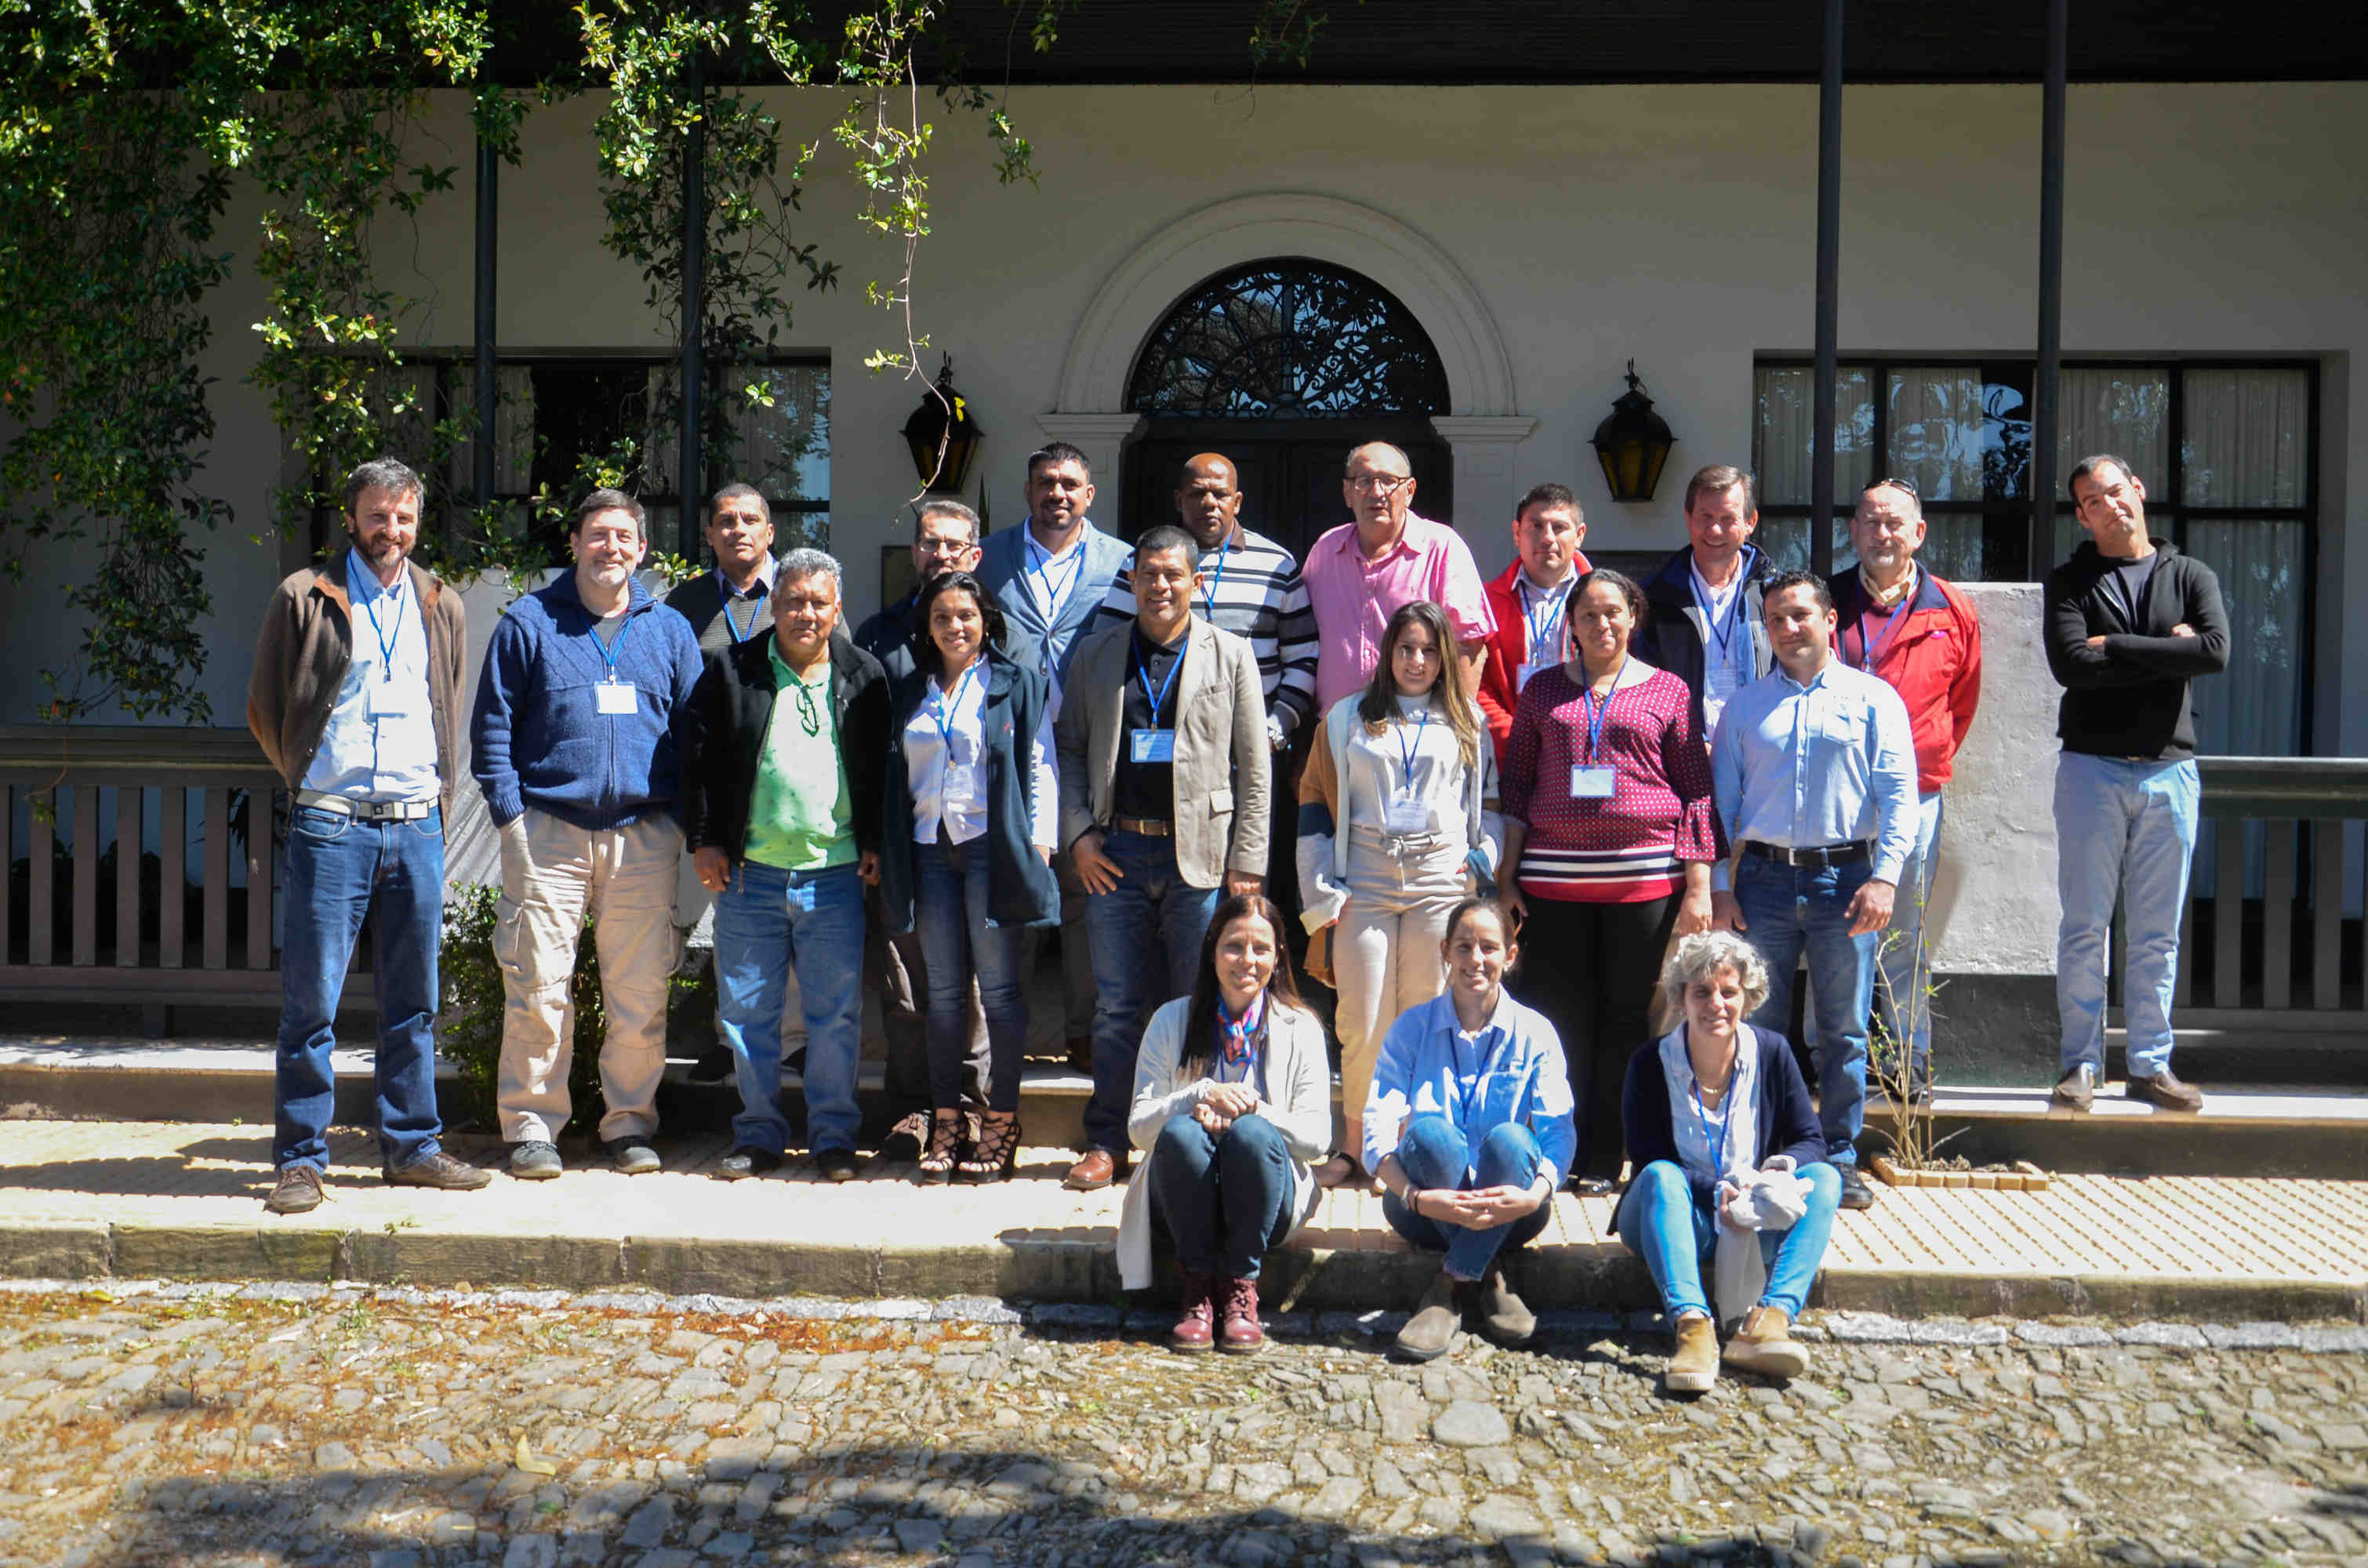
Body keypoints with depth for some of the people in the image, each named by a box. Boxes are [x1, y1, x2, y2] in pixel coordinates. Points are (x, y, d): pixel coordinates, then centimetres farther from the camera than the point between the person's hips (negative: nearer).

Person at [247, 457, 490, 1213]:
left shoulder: (442, 607, 14)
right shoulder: (304, 597, 3)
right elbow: (265, 708, 7)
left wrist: (438, 795, 13)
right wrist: (310, 783, 6)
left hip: (417, 827, 3)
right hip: (330, 827, -3)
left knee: (413, 1002, 9)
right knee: (311, 1000, -1)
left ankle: (412, 1147, 18)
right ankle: (301, 1159, 8)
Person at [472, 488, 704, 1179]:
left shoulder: (670, 631, 13)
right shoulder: (529, 623, 7)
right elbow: (492, 725, 6)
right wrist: (509, 812, -4)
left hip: (644, 836, 2)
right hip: (548, 830, -1)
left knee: (641, 991, 3)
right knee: (538, 985, -3)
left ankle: (629, 1121, 15)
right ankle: (531, 1125, 9)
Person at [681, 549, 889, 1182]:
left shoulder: (863, 677, 6)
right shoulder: (731, 671, 4)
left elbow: (882, 767, 11)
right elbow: (698, 755, 6)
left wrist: (873, 843, 5)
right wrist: (704, 839, 1)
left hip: (835, 875, 0)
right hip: (749, 871, 1)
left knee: (836, 1012, 4)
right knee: (747, 1012, 7)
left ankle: (833, 1134, 17)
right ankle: (759, 1134, 20)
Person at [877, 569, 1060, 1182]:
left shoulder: (1017, 685, 5)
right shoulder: (908, 693, 16)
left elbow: (1040, 768, 1)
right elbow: (897, 776, 17)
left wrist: (1039, 844, -7)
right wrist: (884, 851, 11)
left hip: (994, 846, -4)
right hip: (930, 849, 4)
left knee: (999, 987, -2)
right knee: (944, 990, 6)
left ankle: (1000, 1121, 6)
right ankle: (946, 1120, 12)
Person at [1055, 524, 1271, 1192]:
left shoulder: (1230, 655, 5)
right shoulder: (1096, 654, 11)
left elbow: (1253, 768, 3)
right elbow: (1070, 748, 13)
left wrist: (1247, 861, -3)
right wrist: (1078, 833, 0)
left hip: (1200, 854, -1)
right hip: (1115, 853, 2)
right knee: (1117, 1004, 7)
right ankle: (1106, 1143, 17)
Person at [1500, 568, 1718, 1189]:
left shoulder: (1668, 691, 8)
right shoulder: (1543, 689, 12)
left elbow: (1697, 790, 7)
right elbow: (1516, 785, 12)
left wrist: (1698, 886, -1)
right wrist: (1506, 878, 5)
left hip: (1645, 876, -1)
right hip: (1555, 877, 1)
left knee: (1629, 1019, 2)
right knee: (1562, 1019, 3)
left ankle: (1605, 1160, 12)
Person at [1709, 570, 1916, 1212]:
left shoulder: (1873, 698, 6)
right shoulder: (1745, 705, 12)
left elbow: (1899, 794, 0)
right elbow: (1720, 798, 11)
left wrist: (1884, 877, -11)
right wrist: (1718, 886, 3)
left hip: (1844, 877, -2)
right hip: (1764, 877, 2)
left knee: (1844, 1031, 3)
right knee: (1757, 1028, 4)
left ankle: (1840, 1159, 14)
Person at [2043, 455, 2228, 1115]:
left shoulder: (2191, 576, 10)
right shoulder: (2069, 583, 6)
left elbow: (2216, 651, -9)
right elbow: (2071, 665, -12)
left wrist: (2115, 647, -10)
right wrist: (2167, 651, -8)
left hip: (2169, 768, 2)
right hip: (2091, 767, -2)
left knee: (2158, 933, 6)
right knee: (2084, 926, 0)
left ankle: (2151, 1064, 14)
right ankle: (2082, 1063, 7)